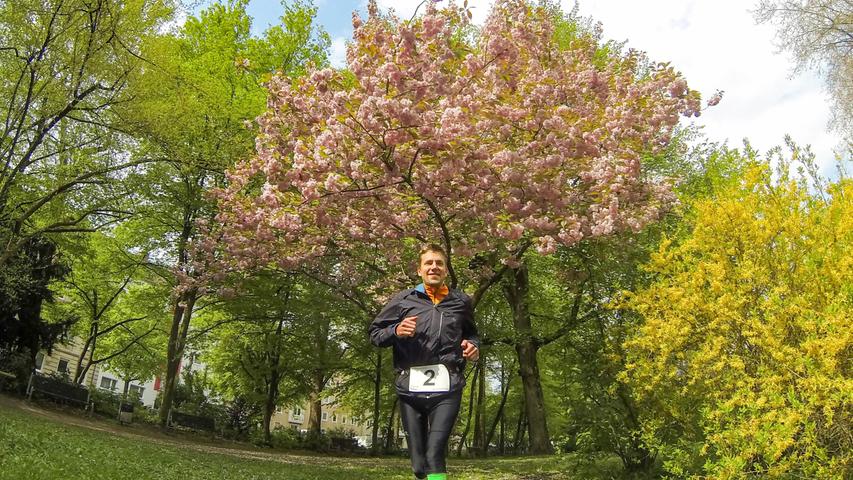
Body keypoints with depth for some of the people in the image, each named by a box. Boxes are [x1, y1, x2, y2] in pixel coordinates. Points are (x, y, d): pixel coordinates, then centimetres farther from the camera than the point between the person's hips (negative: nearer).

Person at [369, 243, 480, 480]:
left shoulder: (461, 301, 16)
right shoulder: (404, 299, 11)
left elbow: (471, 333, 32)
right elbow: (375, 333, 14)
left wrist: (473, 346, 9)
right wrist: (396, 331, -7)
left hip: (447, 388, -1)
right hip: (410, 387, 1)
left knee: (435, 456, -18)